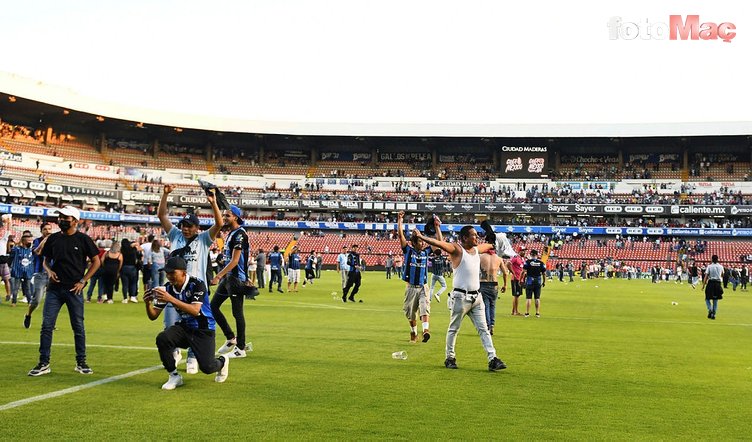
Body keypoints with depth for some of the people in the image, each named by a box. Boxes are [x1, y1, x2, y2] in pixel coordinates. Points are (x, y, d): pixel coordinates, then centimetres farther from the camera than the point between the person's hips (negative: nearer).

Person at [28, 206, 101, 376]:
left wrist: (83, 281, -6)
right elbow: (46, 260, 20)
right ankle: (43, 363, 5)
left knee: (78, 327, 4)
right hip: (54, 289, 3)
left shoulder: (83, 239, -2)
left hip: (74, 290, -3)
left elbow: (96, 262, 1)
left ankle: (81, 362, 15)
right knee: (46, 325, -2)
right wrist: (49, 271, -3)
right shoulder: (53, 239, 8)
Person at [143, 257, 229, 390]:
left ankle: (222, 361, 24)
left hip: (203, 330, -4)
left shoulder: (197, 284, -20)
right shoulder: (168, 288, -5)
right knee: (162, 338, -25)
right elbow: (153, 316, -2)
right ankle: (174, 376, -6)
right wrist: (148, 304, -25)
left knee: (206, 367, -16)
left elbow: (195, 310, -35)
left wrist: (171, 299, -44)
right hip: (184, 327, 5)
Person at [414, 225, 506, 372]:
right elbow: (439, 243, -23)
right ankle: (450, 358, 19)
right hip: (461, 297, -6)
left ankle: (493, 359, 2)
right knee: (454, 329, 7)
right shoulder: (457, 249, -9)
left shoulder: (477, 249, 13)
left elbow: (490, 245, 35)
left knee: (483, 329, 3)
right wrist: (422, 237, -34)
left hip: (476, 297, 7)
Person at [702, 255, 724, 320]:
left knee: (707, 299, 7)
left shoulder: (709, 266, -5)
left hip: (711, 283, -3)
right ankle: (713, 314, 7)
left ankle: (710, 310, -17)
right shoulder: (721, 267, 5)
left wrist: (703, 285, -6)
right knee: (715, 300, 10)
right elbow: (722, 275, 22)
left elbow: (706, 276, -9)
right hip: (718, 283, 3)